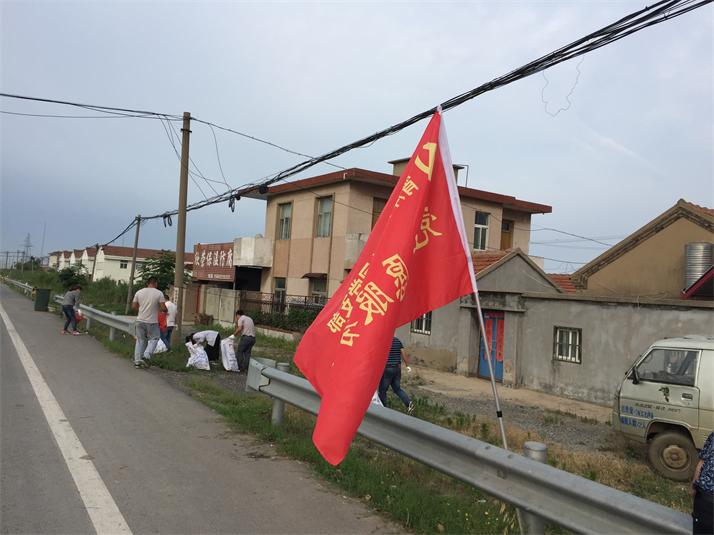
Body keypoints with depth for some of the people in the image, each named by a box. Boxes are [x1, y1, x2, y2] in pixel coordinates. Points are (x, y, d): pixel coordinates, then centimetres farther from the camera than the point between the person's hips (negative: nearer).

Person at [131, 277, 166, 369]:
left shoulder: (139, 292, 4)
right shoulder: (159, 293, -9)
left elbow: (133, 306, 7)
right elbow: (163, 308, -12)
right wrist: (165, 310, 10)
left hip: (140, 320, 4)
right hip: (152, 322, -4)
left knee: (140, 340, 12)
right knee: (154, 339, 9)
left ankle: (137, 360, 12)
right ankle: (146, 356, -9)